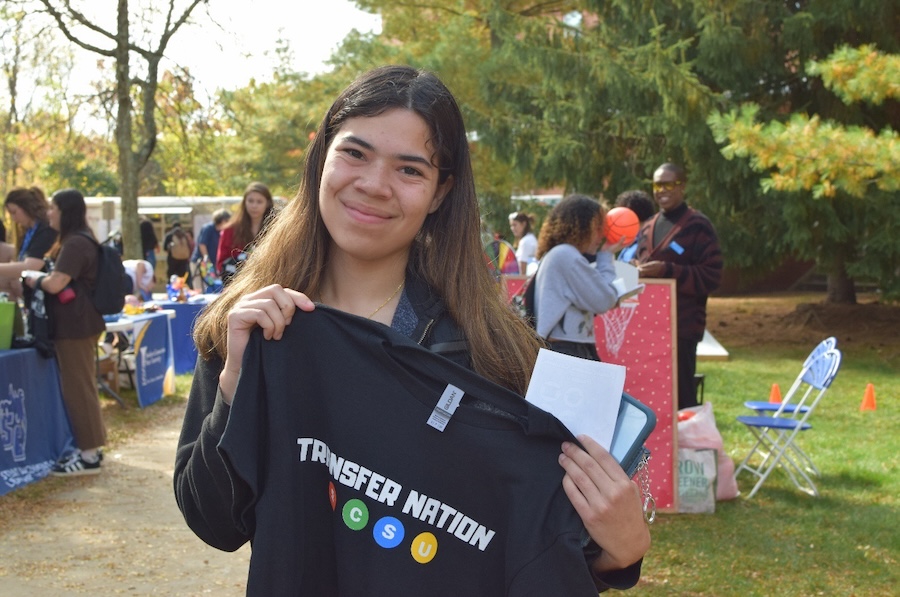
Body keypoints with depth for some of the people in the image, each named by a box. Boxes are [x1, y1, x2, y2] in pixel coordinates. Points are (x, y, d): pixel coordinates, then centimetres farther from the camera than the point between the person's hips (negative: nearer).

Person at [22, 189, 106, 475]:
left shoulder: (75, 243, -18)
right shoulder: (77, 240, 16)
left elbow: (55, 284, -25)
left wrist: (34, 278, -7)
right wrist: (40, 277, 5)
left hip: (75, 325, -11)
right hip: (78, 322, 11)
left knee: (77, 388, -6)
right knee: (82, 386, 15)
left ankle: (89, 456, -1)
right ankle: (90, 448, 22)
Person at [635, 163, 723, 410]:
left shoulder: (698, 226, -4)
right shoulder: (647, 229, 18)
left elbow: (711, 276, -10)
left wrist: (667, 270, -18)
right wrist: (635, 274, 4)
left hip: (682, 326, -7)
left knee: (681, 398, -2)